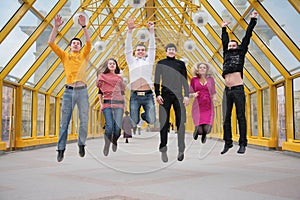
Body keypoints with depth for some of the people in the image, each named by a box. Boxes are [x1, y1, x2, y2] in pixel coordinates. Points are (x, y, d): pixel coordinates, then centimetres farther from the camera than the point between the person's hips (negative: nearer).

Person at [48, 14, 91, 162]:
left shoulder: (83, 55, 12)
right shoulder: (64, 56, 12)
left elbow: (89, 43, -5)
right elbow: (51, 43, 3)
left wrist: (83, 26, -14)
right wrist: (56, 27, -6)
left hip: (82, 90, 0)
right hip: (69, 91, 0)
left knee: (84, 120, 2)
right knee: (64, 122, 0)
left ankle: (81, 145, 18)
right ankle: (61, 149, 6)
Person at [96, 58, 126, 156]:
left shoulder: (120, 77, 17)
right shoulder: (102, 76, 12)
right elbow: (100, 91, 13)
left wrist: (124, 103, 12)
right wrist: (101, 104, 5)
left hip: (119, 104, 2)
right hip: (107, 104, -2)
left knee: (117, 127, -8)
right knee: (109, 126, -17)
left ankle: (115, 142, 22)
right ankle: (106, 145, 5)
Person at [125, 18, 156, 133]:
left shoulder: (149, 61, 15)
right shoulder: (131, 61, 14)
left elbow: (152, 48, 5)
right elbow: (128, 48, 4)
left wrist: (151, 31, -5)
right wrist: (130, 31, -8)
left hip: (148, 95, 0)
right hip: (135, 96, 0)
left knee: (151, 121, -6)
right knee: (134, 122, 1)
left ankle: (144, 116, 28)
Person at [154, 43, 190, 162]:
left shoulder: (181, 64, 11)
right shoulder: (161, 63, 10)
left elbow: (185, 81, 9)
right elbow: (156, 80, 6)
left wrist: (186, 95, -1)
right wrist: (157, 94, -5)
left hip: (178, 95, 1)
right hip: (165, 95, 0)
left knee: (181, 122, -3)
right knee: (164, 123, -1)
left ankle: (181, 150, 4)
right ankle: (163, 150, 6)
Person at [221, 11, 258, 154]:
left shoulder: (240, 54, 12)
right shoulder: (226, 55, 20)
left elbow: (247, 38, 14)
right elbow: (224, 42, 34)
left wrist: (252, 21, 17)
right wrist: (224, 28, 45)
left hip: (238, 89, -4)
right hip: (227, 90, 4)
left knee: (240, 117, -5)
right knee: (227, 117, 3)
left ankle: (242, 144, -4)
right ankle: (227, 143, 8)